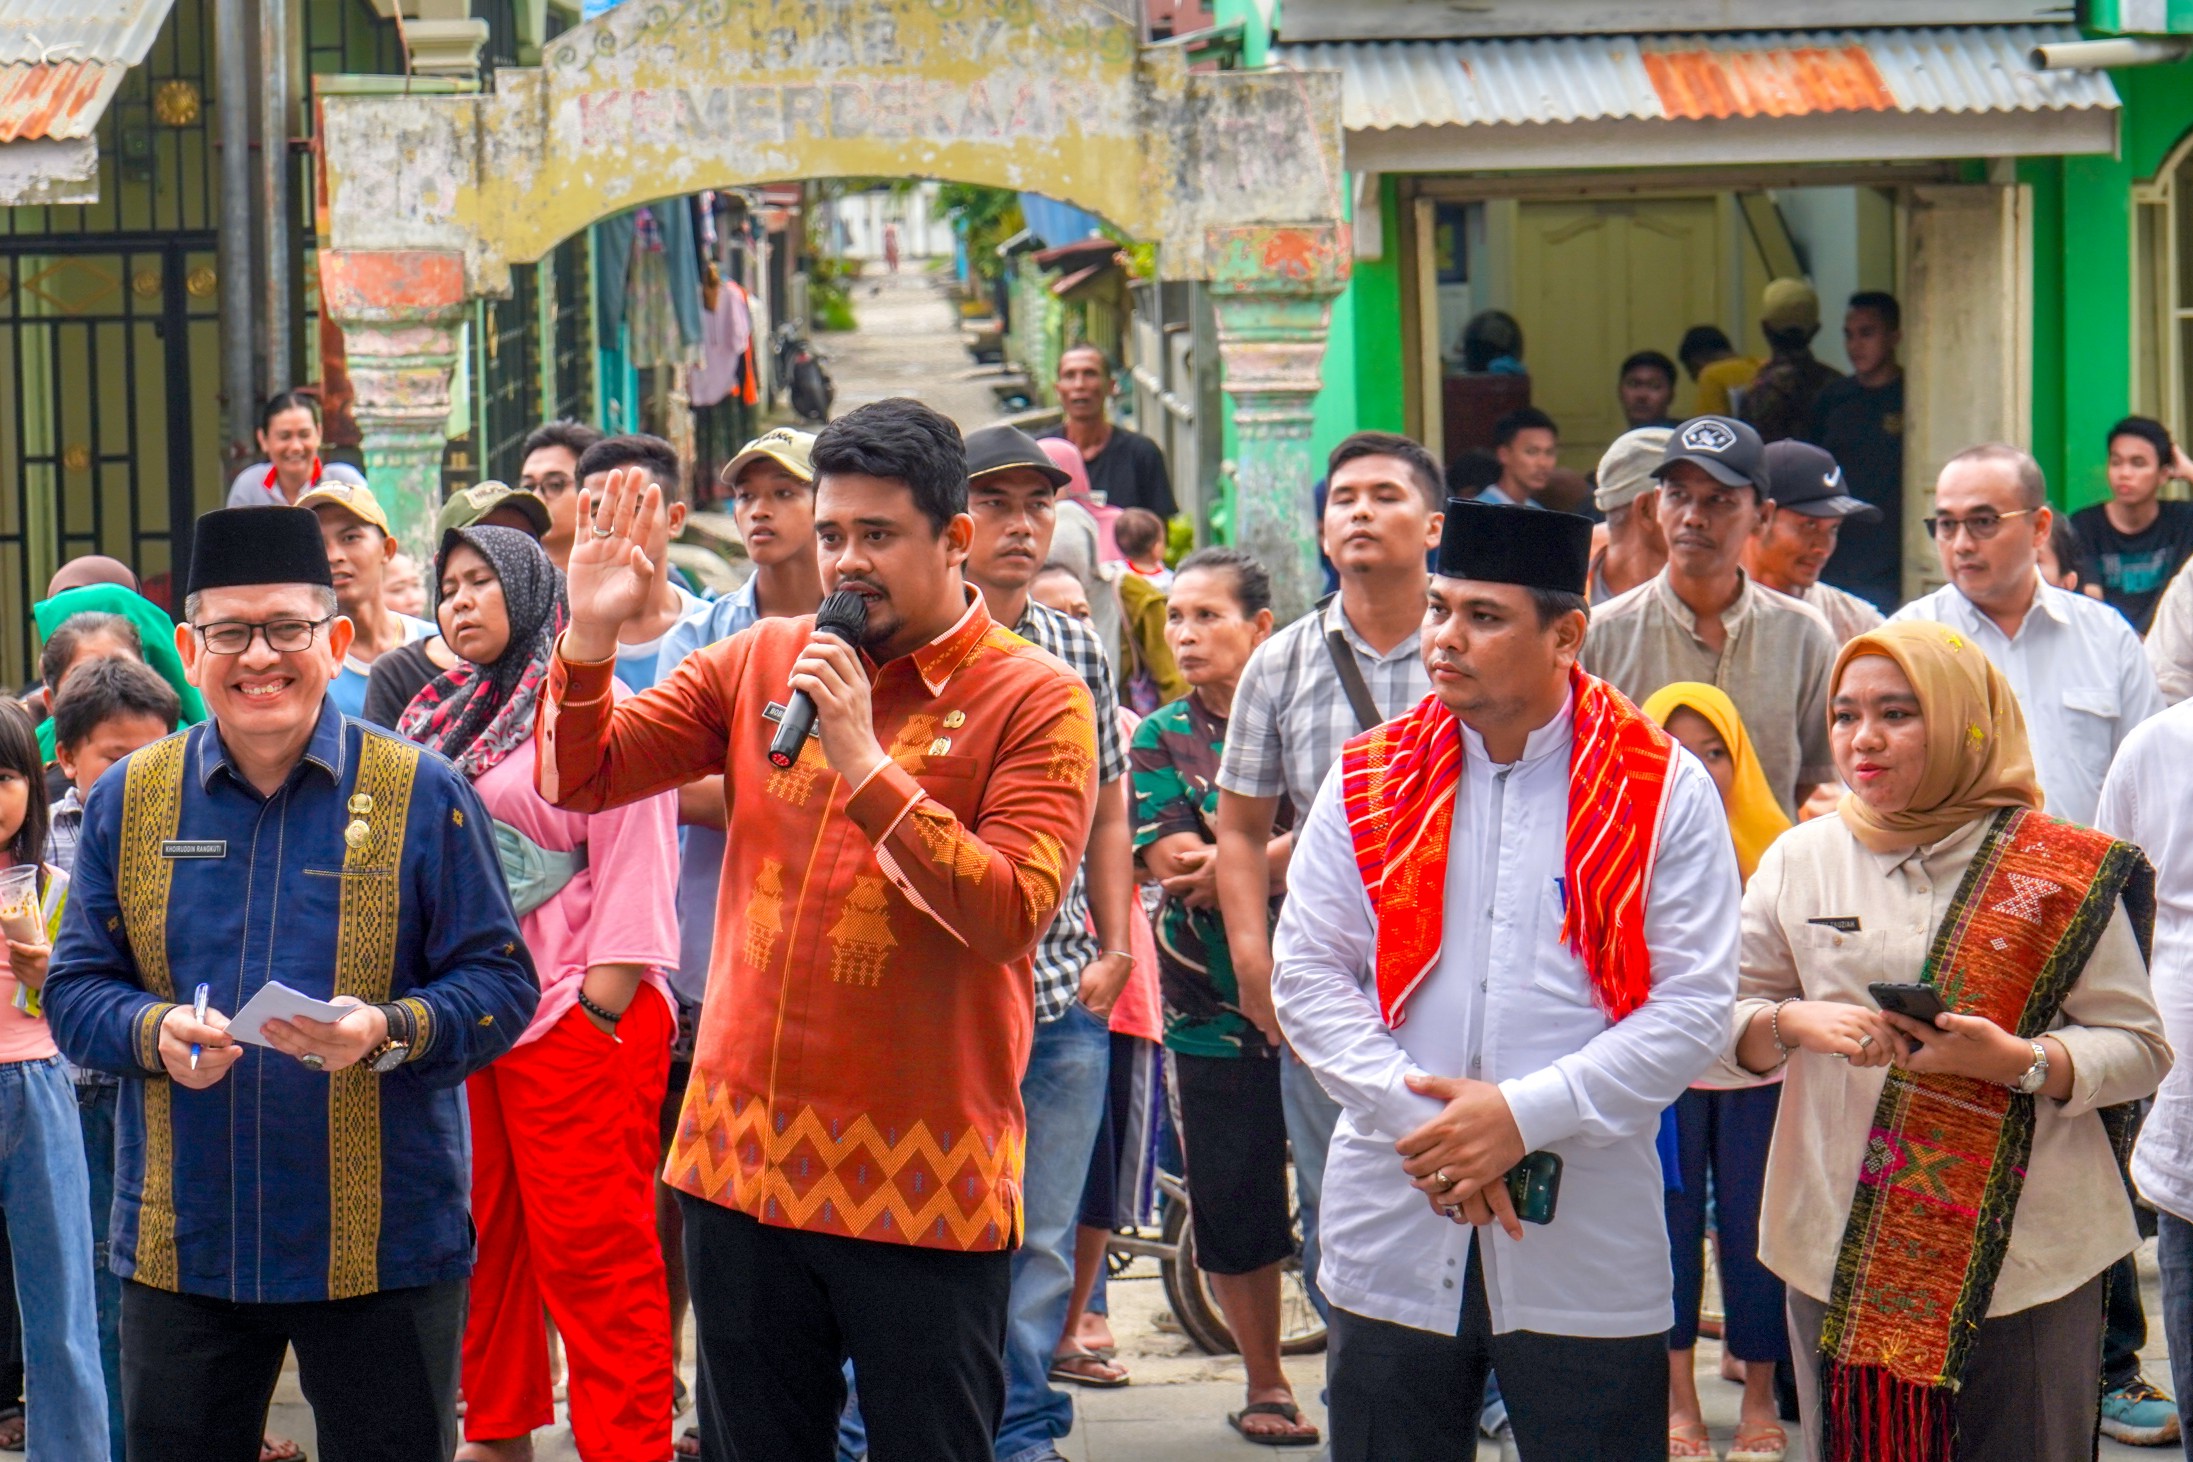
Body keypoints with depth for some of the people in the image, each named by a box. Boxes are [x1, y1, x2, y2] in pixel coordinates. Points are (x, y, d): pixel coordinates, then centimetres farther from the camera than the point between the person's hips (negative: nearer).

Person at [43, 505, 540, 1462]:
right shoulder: (128, 801, 7)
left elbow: (500, 984, -3)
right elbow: (74, 989, 6)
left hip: (384, 1249, -2)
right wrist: (154, 1032, -16)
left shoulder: (422, 796, -2)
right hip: (179, 1247, 3)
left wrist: (389, 1030, -23)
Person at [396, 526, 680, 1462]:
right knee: (481, 1237, 13)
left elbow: (634, 861, -11)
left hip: (574, 1017, -7)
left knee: (592, 1246, -7)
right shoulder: (445, 719, 16)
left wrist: (603, 1009, -16)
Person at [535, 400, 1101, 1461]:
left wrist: (865, 765, -22)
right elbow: (580, 779, 7)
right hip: (744, 1158, 4)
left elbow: (1012, 915, -18)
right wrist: (591, 637, -9)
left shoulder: (1037, 703, -7)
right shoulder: (759, 665, 7)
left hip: (924, 1180, -4)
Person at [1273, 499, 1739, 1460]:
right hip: (1393, 1230, 2)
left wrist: (1528, 1114, -15)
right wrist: (1418, 1116, -11)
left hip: (1588, 1245, -2)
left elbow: (1694, 1007, -6)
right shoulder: (1369, 782, 6)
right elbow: (1307, 979, 3)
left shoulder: (1661, 792, -1)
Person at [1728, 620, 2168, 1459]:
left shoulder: (2061, 873, -2)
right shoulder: (1801, 861, 7)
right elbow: (1725, 1027, 9)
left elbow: (2140, 1048, -3)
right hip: (1840, 1254, 2)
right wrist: (1792, 1024, -12)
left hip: (2022, 1257, -2)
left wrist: (2017, 1061, -19)